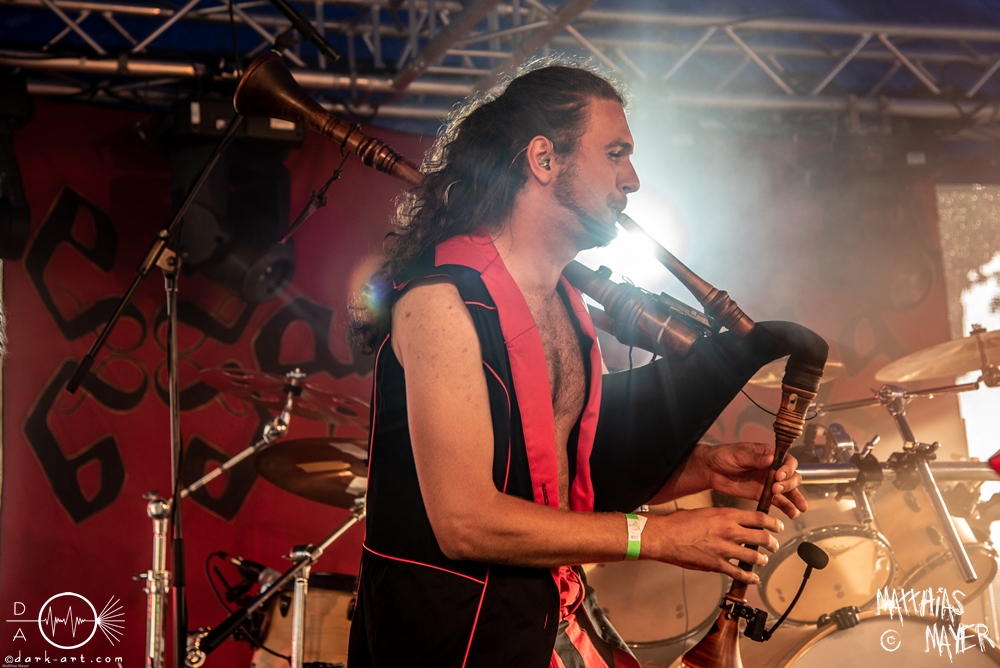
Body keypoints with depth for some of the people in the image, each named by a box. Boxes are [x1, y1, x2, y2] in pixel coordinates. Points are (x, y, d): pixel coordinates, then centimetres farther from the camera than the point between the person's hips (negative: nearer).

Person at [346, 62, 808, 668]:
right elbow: (466, 520, -24)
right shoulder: (441, 299, -19)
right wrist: (657, 536, -19)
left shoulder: (567, 305, 10)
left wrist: (700, 468, 2)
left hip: (556, 617, 8)